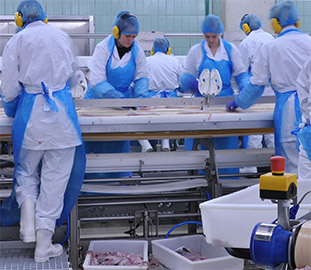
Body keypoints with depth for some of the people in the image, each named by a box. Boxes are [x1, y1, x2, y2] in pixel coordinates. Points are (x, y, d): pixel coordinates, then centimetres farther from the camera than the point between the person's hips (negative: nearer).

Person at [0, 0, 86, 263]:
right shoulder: (62, 37, 8)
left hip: (30, 113, -1)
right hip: (62, 111, 1)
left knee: (26, 171, 18)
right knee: (55, 177, 4)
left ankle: (28, 223, -1)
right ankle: (44, 245, 7)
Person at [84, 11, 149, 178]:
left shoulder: (137, 51, -5)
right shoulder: (103, 48, -17)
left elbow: (142, 77, 0)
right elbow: (97, 80, -23)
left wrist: (140, 96, -20)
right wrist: (118, 97, -33)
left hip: (123, 98, 3)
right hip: (99, 100, -3)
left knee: (119, 144, 5)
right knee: (93, 144, 1)